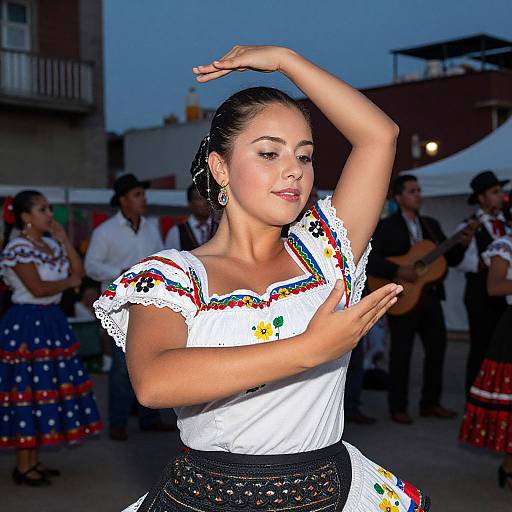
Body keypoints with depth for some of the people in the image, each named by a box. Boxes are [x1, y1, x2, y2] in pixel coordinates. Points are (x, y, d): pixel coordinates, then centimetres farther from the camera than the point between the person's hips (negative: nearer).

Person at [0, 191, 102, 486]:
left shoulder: (52, 243, 14)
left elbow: (79, 271, 8)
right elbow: (38, 288, -19)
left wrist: (64, 238, 4)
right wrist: (69, 282, -4)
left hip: (51, 321, 8)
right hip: (27, 324, -8)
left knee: (45, 389, 10)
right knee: (27, 389, -4)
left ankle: (34, 461, 20)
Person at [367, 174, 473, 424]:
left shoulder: (431, 225, 13)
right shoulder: (385, 226, -4)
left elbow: (450, 260, 12)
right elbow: (370, 262, -15)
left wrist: (461, 244, -7)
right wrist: (398, 271, -25)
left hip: (430, 297, 6)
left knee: (437, 348, 9)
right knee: (401, 354, 1)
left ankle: (430, 403, 22)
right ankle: (398, 408, 13)